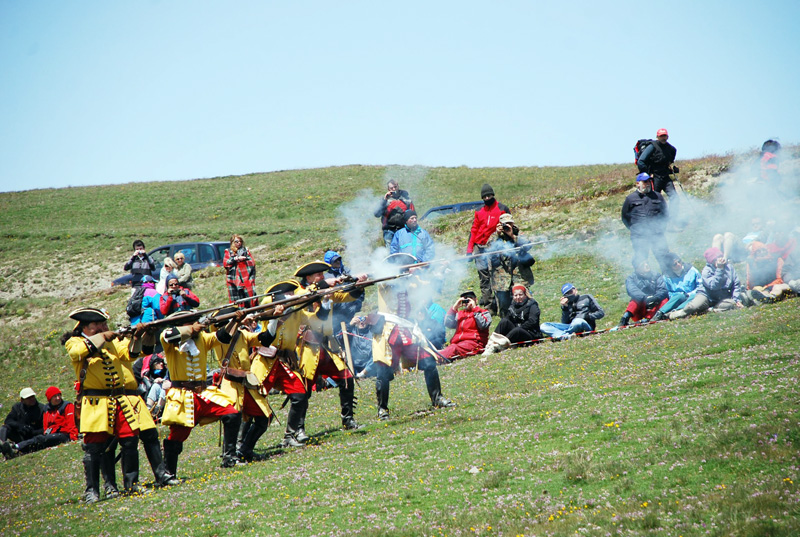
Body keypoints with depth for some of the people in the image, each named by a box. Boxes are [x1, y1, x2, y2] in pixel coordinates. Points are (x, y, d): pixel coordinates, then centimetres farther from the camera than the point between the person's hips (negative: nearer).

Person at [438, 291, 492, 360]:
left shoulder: (484, 313, 18)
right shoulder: (460, 314, 30)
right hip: (457, 342, 6)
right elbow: (448, 324, 15)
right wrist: (454, 307, 10)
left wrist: (474, 308, 0)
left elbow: (483, 325, -5)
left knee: (454, 349, -38)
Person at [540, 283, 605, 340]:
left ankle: (560, 335, -23)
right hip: (570, 326, 4)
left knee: (578, 321, -43)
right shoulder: (567, 304, 25)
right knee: (543, 326, -15)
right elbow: (564, 322, 10)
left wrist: (587, 316, -4)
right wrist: (564, 307, 1)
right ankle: (566, 336, -38)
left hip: (586, 326, -4)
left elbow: (601, 313, 10)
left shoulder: (587, 298, 18)